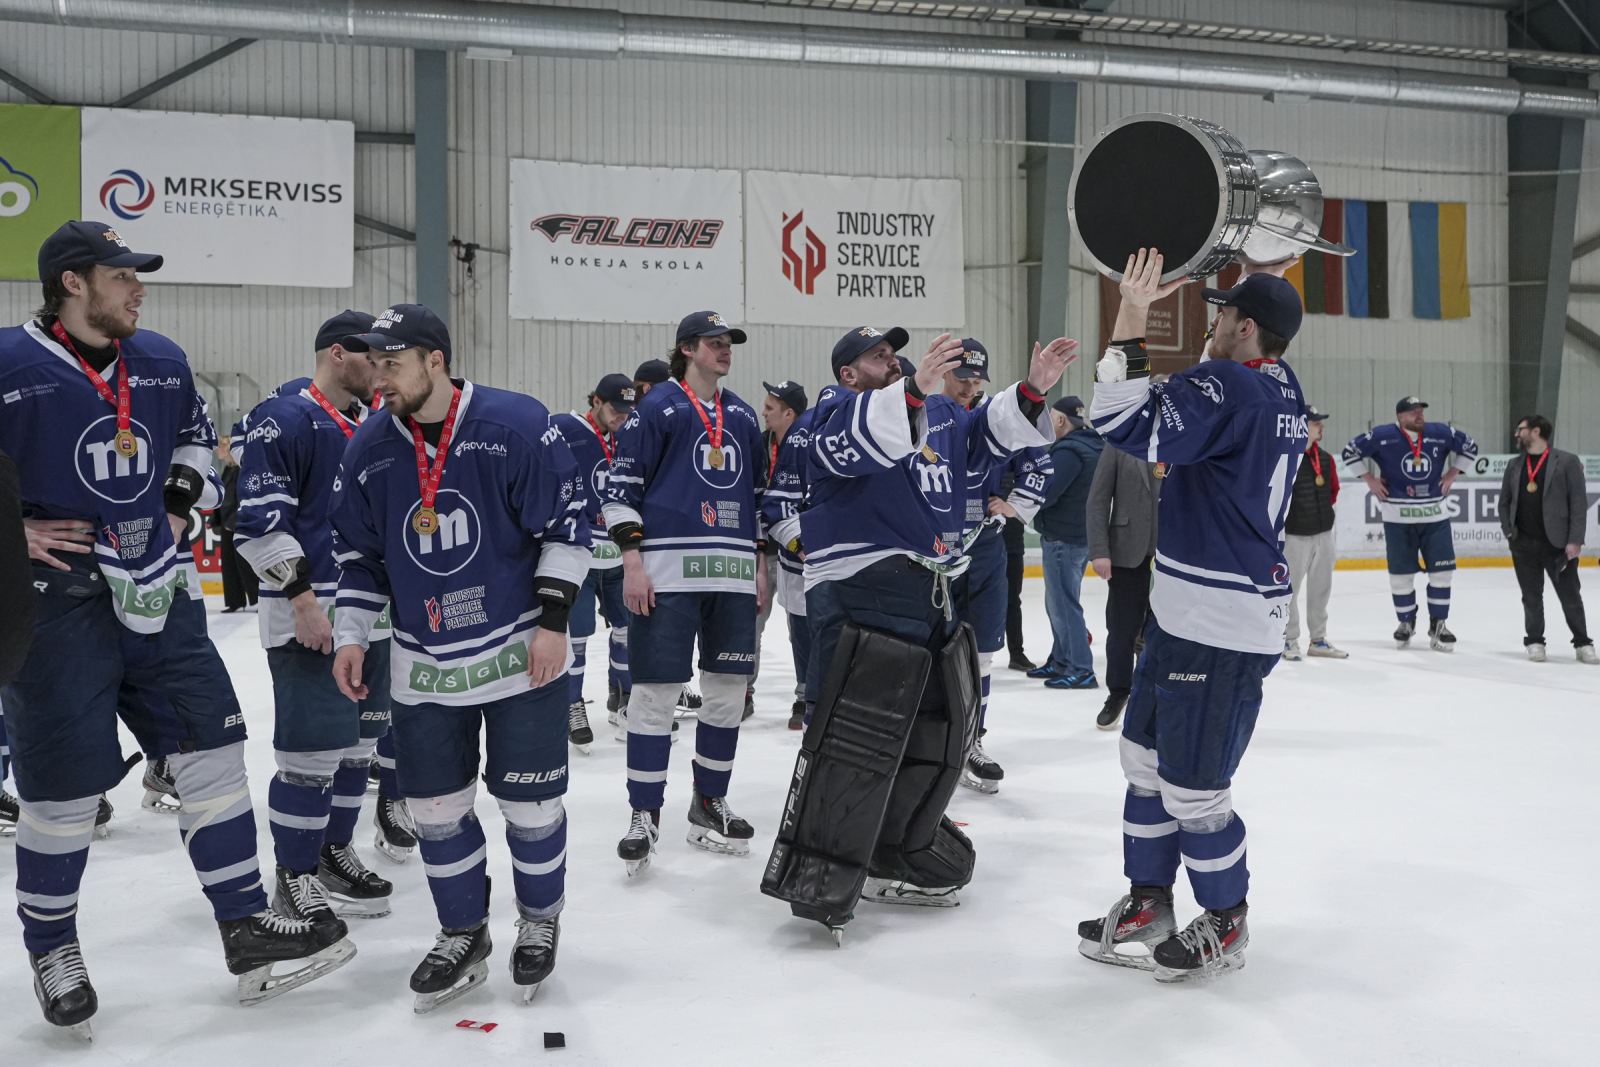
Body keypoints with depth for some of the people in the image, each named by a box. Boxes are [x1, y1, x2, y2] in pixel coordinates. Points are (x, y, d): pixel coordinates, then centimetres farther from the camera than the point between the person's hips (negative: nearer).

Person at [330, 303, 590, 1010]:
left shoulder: (518, 425, -13)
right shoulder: (367, 448, 1)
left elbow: (566, 524, -9)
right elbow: (360, 554, 11)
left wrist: (553, 619, -12)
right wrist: (351, 636, 6)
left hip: (520, 654, -4)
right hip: (423, 667, 4)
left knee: (529, 801, 5)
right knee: (435, 807, 9)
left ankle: (540, 922, 30)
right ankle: (463, 935, 29)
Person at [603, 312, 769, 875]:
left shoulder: (742, 416, 19)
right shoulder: (657, 407, 1)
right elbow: (622, 486, -4)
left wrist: (759, 564, 19)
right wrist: (632, 561, -11)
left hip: (733, 572, 6)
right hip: (669, 569, -6)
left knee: (728, 688, 7)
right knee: (656, 689, -6)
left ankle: (708, 805, 21)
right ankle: (644, 815, 4)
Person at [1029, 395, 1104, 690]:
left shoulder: (1069, 450, -20)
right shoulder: (1093, 446, 12)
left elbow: (1044, 493, -24)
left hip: (1063, 538, -10)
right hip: (1081, 534, 10)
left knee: (1063, 604, -4)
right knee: (1060, 602, 18)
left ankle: (1080, 670, -2)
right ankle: (1060, 662, 26)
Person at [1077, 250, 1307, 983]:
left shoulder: (1228, 387, -19)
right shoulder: (1282, 391, 11)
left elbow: (1128, 427, -27)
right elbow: (1185, 411, 25)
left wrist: (1131, 320, -20)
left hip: (1221, 626, -10)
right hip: (1189, 611, 10)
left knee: (1192, 783, 1)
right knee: (1147, 755, 17)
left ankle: (1225, 923, 20)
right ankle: (1148, 903, 28)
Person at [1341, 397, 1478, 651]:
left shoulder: (1440, 433, -1)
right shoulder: (1382, 436, -9)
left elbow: (1470, 447, 15)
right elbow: (1350, 452, 1)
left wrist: (1451, 474, 7)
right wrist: (1370, 479, -3)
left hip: (1435, 515, 2)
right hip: (1398, 517, -2)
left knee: (1442, 570, 1)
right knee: (1401, 573, 5)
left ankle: (1438, 624, 13)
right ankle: (1406, 622, 24)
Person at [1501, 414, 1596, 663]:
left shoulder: (1567, 462, -3)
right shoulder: (1514, 465, 11)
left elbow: (1579, 502, -7)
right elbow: (1504, 501, 16)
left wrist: (1575, 540, -13)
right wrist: (1508, 530, 2)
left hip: (1558, 543, -3)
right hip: (1523, 545, 3)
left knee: (1570, 595, 3)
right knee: (1531, 596, 8)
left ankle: (1582, 644, 14)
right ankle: (1534, 642, 19)